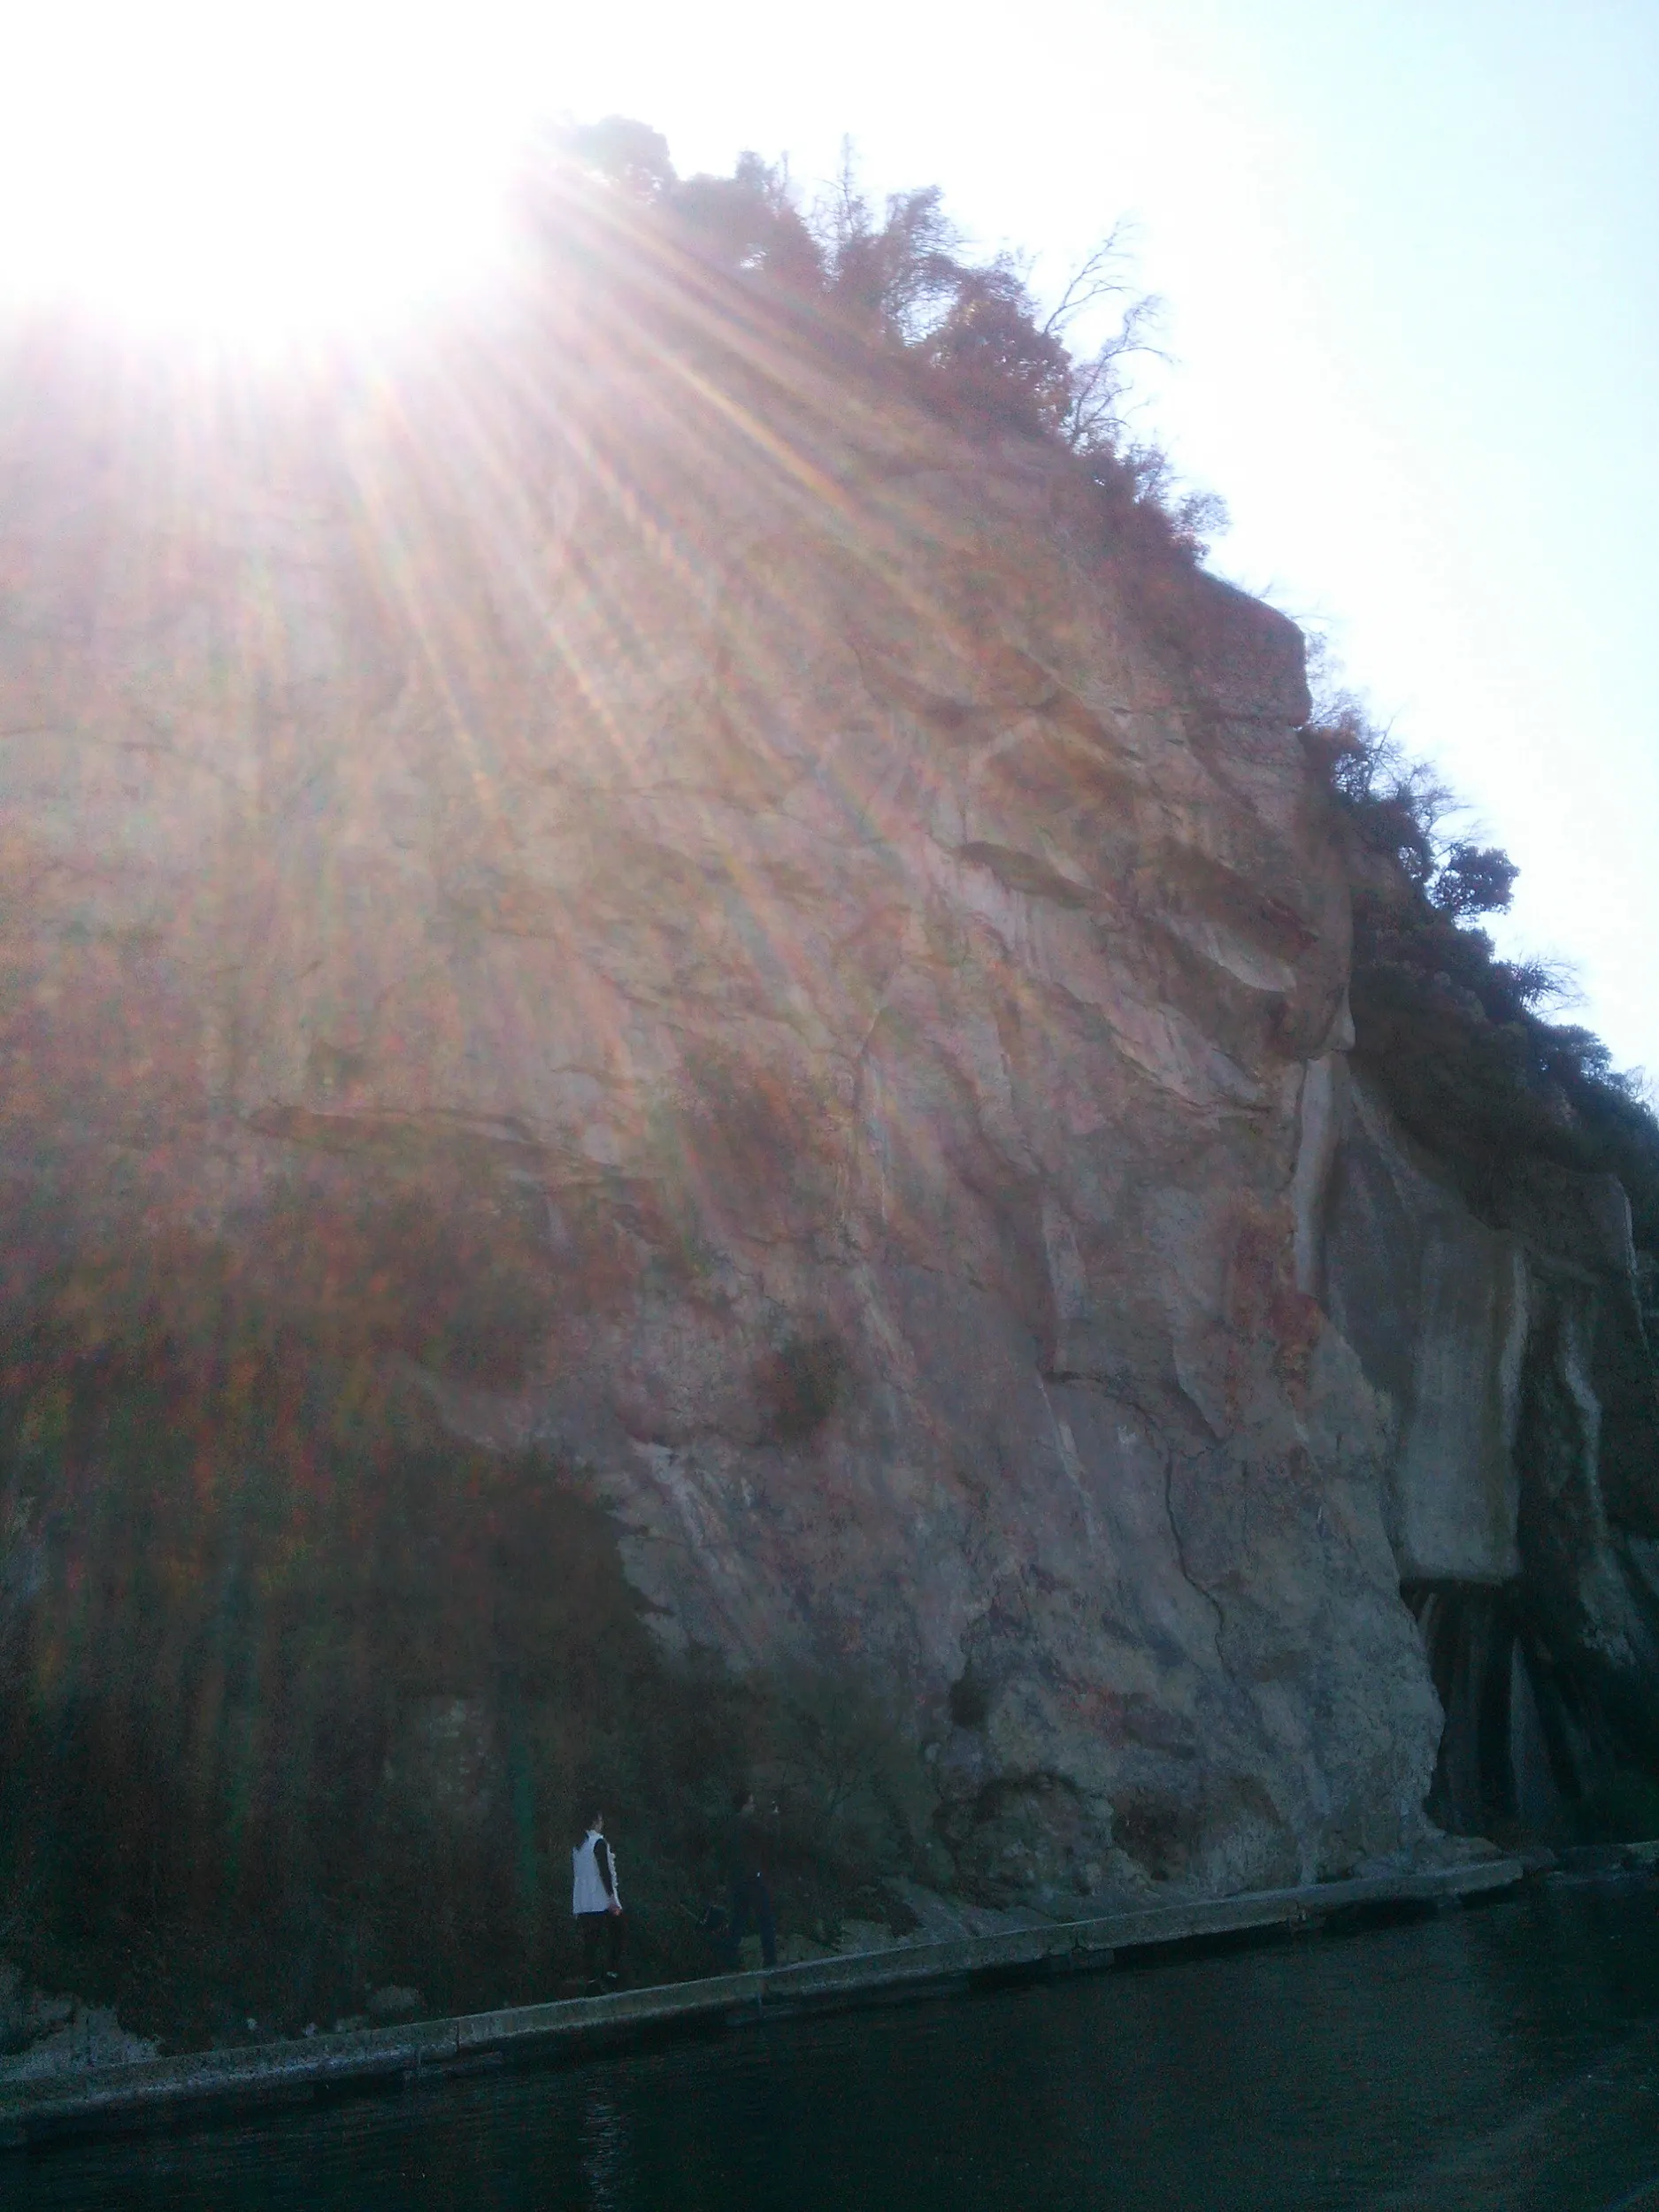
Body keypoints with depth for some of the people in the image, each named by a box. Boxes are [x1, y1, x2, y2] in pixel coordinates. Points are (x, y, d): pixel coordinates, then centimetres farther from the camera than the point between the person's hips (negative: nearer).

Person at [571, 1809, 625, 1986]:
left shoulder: (578, 1846, 11)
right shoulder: (599, 1842, -10)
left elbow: (574, 1875, 14)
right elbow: (605, 1872, -15)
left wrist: (574, 1906, 20)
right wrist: (613, 1899, -14)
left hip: (582, 1905, 6)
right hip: (601, 1902, -6)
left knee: (589, 1943, 6)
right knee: (615, 1937, 7)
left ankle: (590, 1979, 3)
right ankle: (612, 1972, 4)